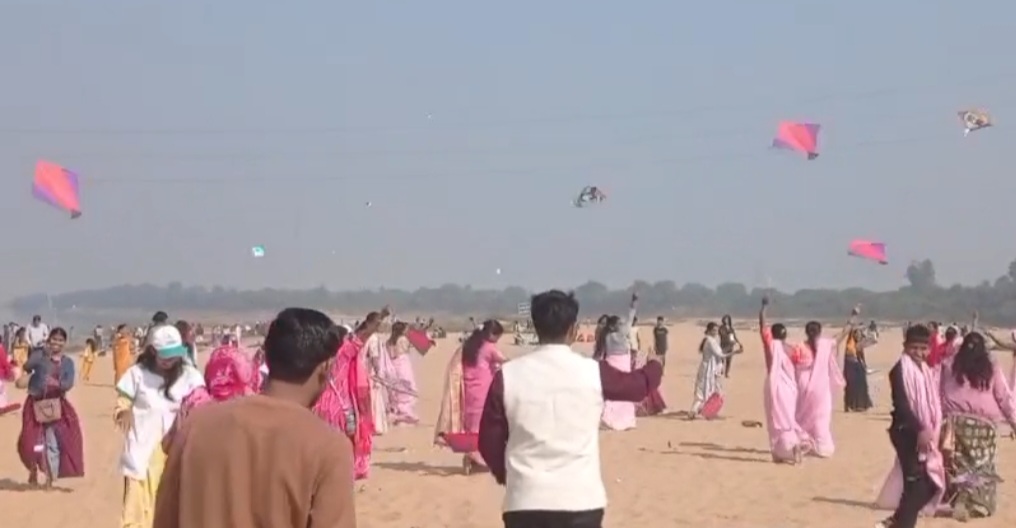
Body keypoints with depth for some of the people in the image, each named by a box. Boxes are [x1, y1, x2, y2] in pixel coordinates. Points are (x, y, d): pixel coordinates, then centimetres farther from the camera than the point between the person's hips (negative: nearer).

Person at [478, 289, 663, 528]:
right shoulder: (593, 372, -2)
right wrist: (655, 366, 42)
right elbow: (639, 384, 19)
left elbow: (489, 441, 4)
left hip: (525, 501, 1)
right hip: (580, 500, 0)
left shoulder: (507, 376, -2)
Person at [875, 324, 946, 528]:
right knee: (916, 483, -12)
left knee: (932, 482, 9)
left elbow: (933, 406, 18)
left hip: (925, 433, 8)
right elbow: (901, 404, -20)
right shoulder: (900, 370, -10)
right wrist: (920, 429, -27)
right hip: (907, 432, -8)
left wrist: (932, 432, 10)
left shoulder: (927, 371, 16)